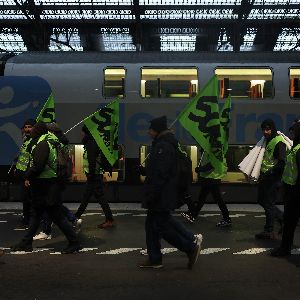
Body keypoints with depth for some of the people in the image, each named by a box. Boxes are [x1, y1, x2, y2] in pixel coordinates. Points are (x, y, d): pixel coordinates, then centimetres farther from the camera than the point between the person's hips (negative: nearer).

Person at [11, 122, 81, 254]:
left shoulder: (42, 144, -17)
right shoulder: (47, 143, 14)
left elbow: (38, 166, -24)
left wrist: (28, 176, -10)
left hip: (46, 187, -10)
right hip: (42, 186, 10)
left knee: (57, 216, -4)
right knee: (35, 214, 16)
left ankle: (74, 243, 3)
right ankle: (26, 243, 26)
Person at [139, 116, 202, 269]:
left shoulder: (163, 146, -20)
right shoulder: (162, 144, 14)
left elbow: (160, 175, -25)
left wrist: (150, 197, -22)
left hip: (161, 197, -10)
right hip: (161, 197, 10)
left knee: (163, 226, -1)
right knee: (152, 224, 16)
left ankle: (191, 248, 10)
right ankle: (154, 259, 24)